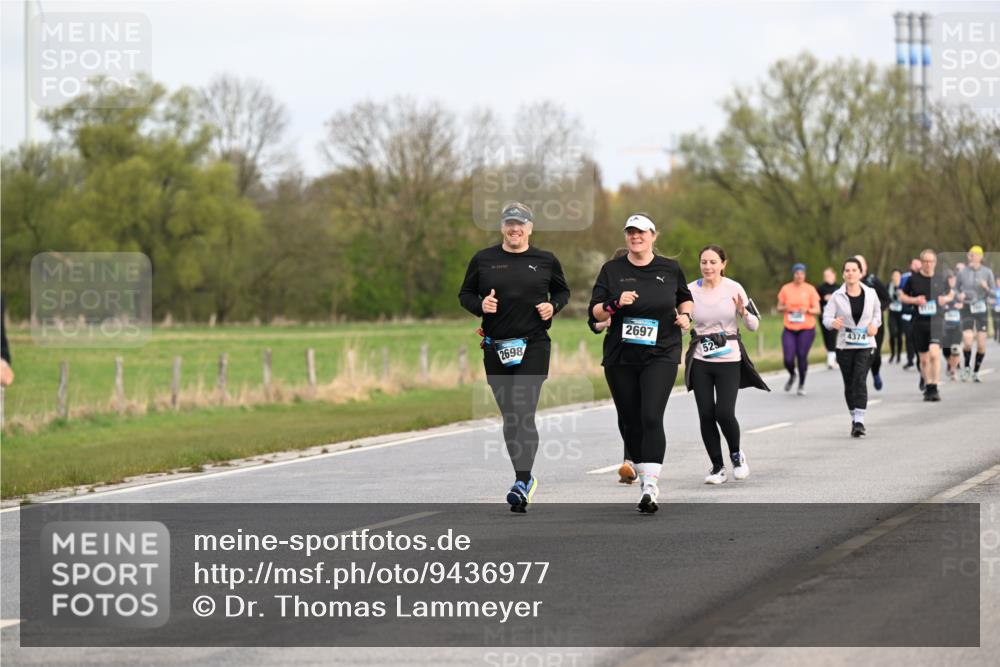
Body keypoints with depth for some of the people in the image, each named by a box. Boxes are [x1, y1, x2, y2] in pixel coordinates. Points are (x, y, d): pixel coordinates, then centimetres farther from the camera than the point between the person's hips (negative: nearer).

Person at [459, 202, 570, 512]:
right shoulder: (483, 259, 6)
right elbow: (465, 294, 12)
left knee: (523, 414, -15)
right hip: (496, 347, 3)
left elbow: (562, 290, 19)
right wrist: (480, 304, -9)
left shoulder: (545, 261, 6)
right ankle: (525, 478, 21)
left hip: (533, 346, -3)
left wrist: (553, 306, -2)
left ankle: (522, 483, -18)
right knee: (509, 416, 8)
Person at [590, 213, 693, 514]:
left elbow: (685, 298, 22)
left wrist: (685, 315, 2)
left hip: (660, 356, -2)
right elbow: (595, 311, 2)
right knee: (631, 422, 6)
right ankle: (643, 476, 24)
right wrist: (615, 304, -17)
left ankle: (651, 486, -23)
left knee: (651, 417, -17)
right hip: (620, 359, 2)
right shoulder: (612, 270, 5)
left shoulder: (670, 269, 6)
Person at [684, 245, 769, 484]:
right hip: (700, 361, 2)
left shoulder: (734, 289, -5)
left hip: (729, 360, -2)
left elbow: (754, 325, -2)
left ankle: (736, 455, 15)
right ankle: (717, 467, 13)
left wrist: (743, 311, -20)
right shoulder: (691, 290, 0)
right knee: (706, 415, -1)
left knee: (724, 413, -12)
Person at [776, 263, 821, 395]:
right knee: (788, 359, -8)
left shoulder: (810, 289, 1)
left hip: (806, 329, -1)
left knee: (802, 356, -5)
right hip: (789, 329, 1)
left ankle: (802, 384, 17)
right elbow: (779, 307, 12)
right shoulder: (786, 289, 5)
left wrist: (807, 310, -18)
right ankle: (792, 376, 26)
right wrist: (785, 308, -10)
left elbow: (817, 310, 1)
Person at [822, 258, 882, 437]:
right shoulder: (837, 296, -3)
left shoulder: (870, 293, 2)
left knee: (860, 380, -15)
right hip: (844, 346, 1)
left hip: (865, 345, -1)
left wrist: (875, 323, -1)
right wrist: (833, 322, -31)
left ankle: (859, 421, -19)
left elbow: (877, 310, 19)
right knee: (849, 384, 7)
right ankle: (854, 419, 23)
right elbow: (826, 316, -8)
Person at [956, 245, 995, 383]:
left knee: (981, 344, -1)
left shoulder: (987, 272, 1)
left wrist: (987, 288, -18)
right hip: (967, 309, -1)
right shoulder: (962, 272, 2)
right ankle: (966, 366, 11)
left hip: (982, 309, 1)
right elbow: (957, 290, 14)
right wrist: (960, 295, -8)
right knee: (967, 342, -14)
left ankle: (976, 371, 16)